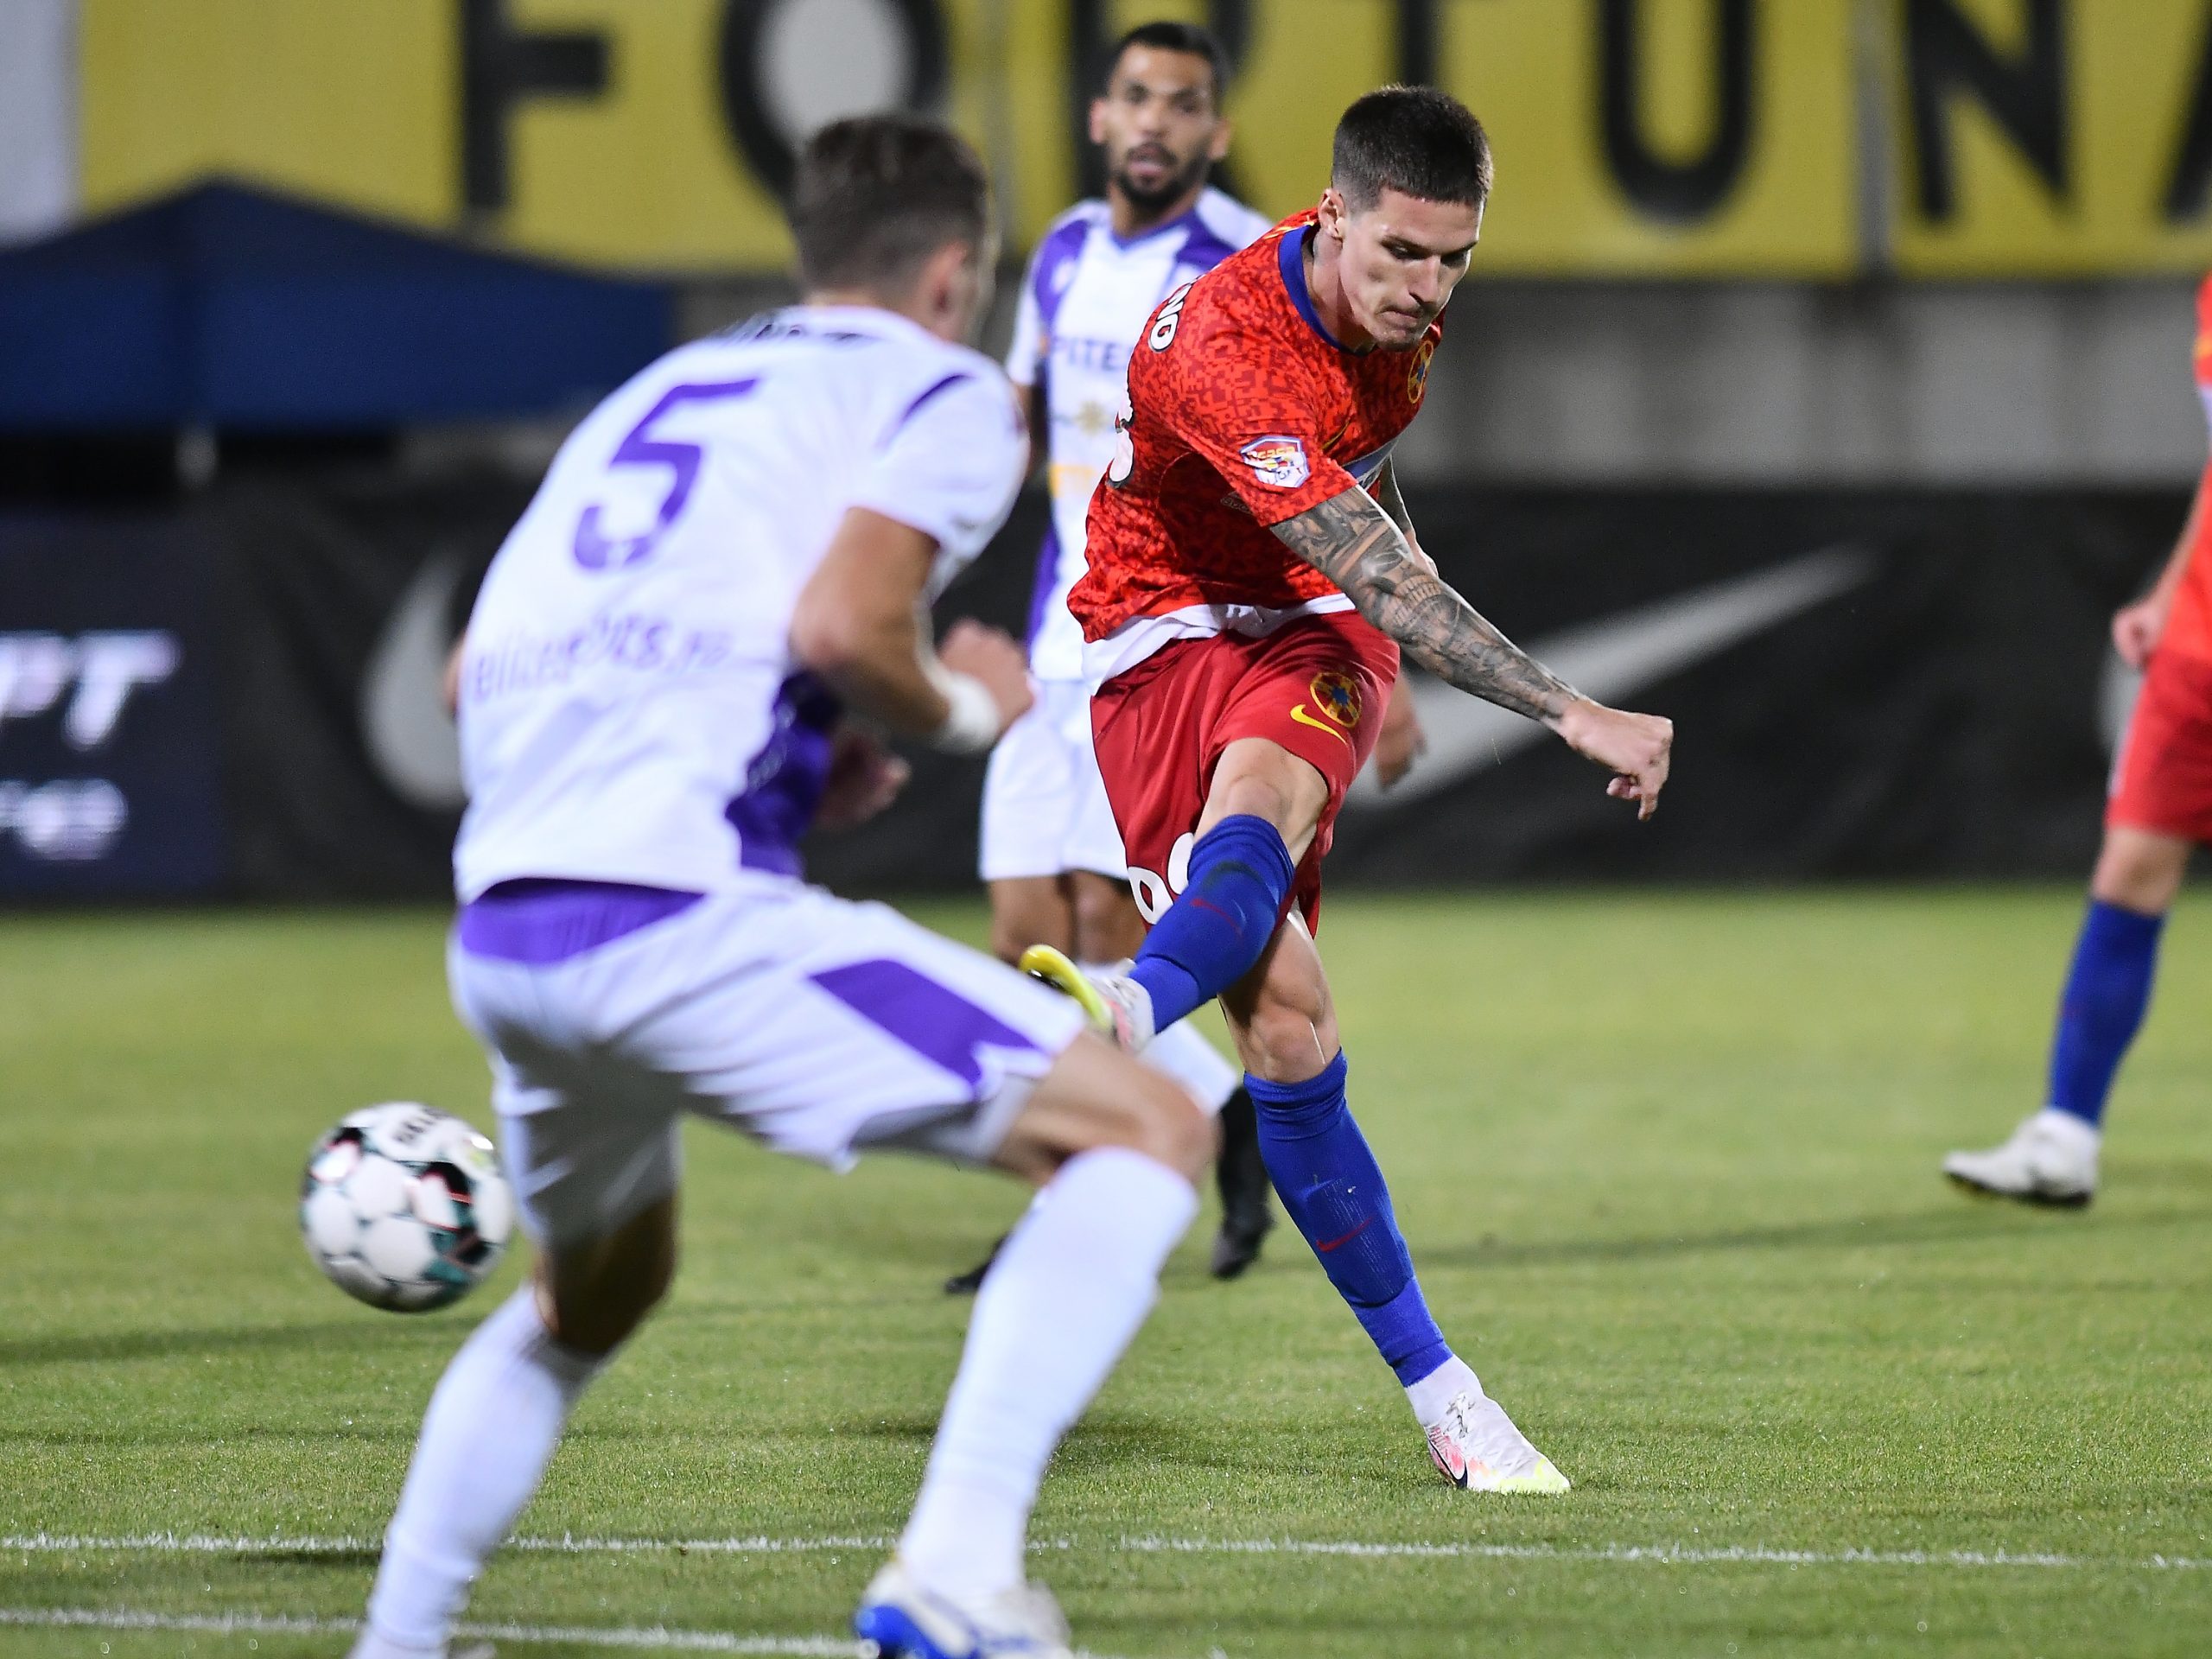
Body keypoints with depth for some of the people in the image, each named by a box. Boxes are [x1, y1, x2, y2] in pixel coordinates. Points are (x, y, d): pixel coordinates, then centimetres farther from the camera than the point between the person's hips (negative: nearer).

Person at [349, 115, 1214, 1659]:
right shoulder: (948, 391, 7)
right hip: (683, 914, -8)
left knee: (588, 1300, 34)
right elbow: (842, 622, -11)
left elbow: (480, 669, 25)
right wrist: (968, 710, 9)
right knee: (1152, 1132, -2)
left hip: (499, 934, 8)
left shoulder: (661, 387, 29)